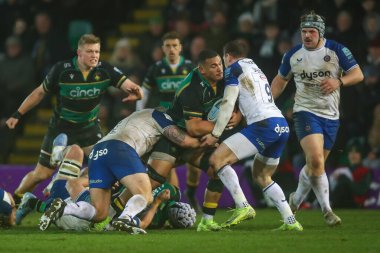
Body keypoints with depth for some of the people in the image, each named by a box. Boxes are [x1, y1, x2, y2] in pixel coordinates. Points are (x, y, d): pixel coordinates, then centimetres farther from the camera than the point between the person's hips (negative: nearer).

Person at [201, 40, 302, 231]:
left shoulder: (234, 69, 4)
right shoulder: (256, 69, 29)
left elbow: (228, 104, -3)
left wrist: (215, 134, 0)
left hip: (264, 124, -9)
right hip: (282, 125, 9)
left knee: (217, 159, -9)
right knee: (261, 175, 23)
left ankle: (243, 206, -18)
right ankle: (290, 221, 12)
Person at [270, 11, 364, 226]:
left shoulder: (337, 50, -4)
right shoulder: (293, 55, 2)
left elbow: (358, 74, -7)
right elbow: (280, 80, 17)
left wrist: (338, 81, -25)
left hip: (331, 115, 1)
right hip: (306, 112, -1)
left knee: (316, 164, 9)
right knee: (316, 160, -21)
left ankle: (297, 199, 35)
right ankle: (327, 210, -15)